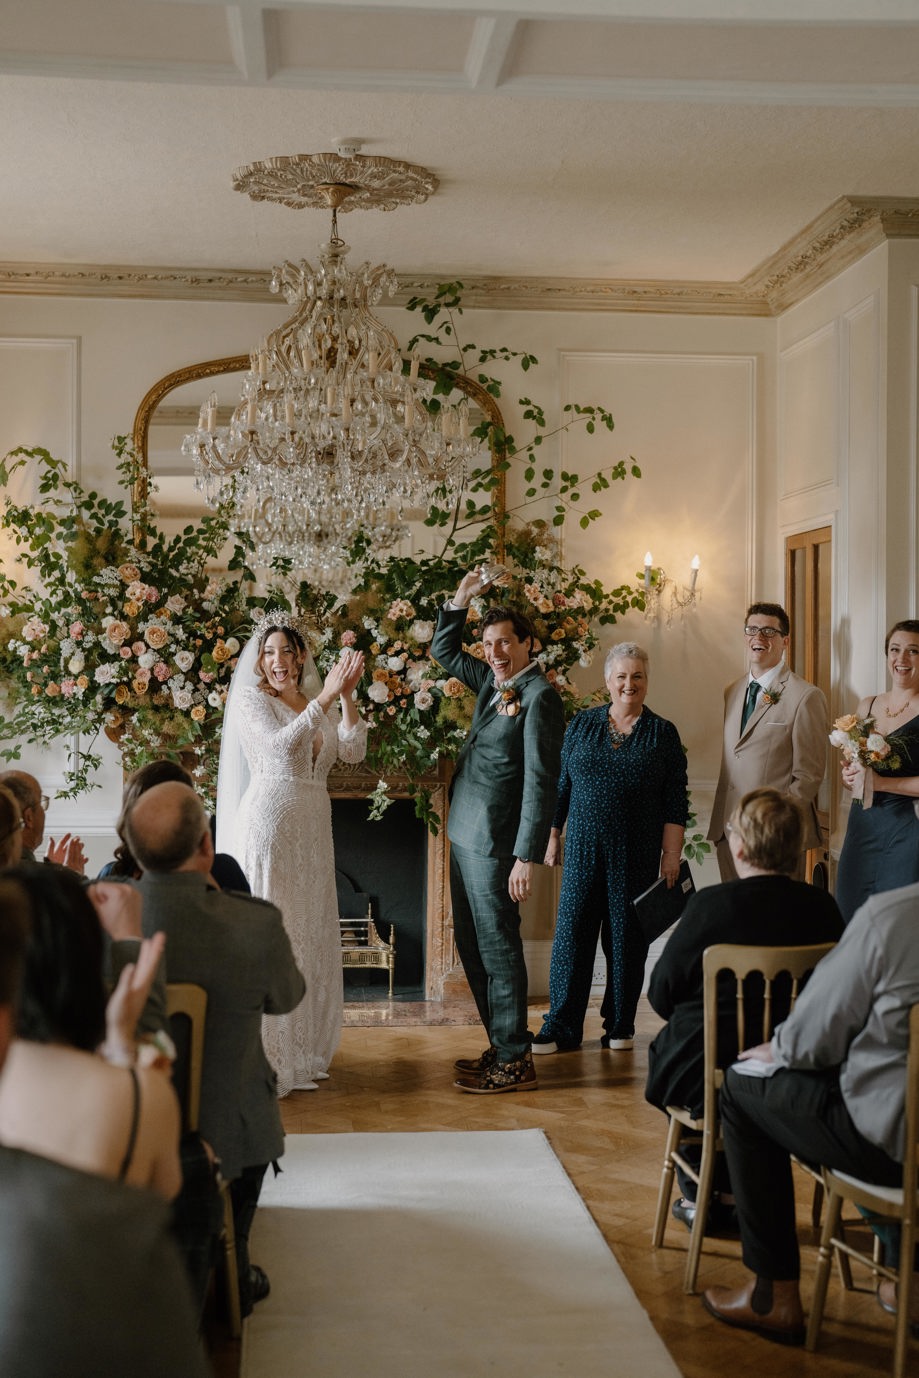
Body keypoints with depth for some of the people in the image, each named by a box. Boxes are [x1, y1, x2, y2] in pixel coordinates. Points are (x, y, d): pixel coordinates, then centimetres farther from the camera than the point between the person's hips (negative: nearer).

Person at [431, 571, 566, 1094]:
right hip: (466, 836, 9)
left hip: (494, 844, -9)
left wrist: (527, 858, -22)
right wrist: (461, 599, 14)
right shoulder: (494, 681, 12)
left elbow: (541, 782, -19)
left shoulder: (539, 697, -14)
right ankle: (500, 1045, 24)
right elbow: (444, 651, 29)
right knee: (472, 946, 14)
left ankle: (516, 1061, 3)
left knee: (498, 947, -4)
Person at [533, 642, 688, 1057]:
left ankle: (620, 1026, 16)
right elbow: (561, 785, 11)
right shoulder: (582, 725, 7)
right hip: (583, 850, 1)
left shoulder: (663, 733, 3)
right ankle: (562, 1027, 4)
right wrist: (552, 836, 8)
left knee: (627, 937, 4)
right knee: (572, 933, -1)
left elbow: (675, 800, 1)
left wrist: (672, 853, -4)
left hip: (637, 854, -1)